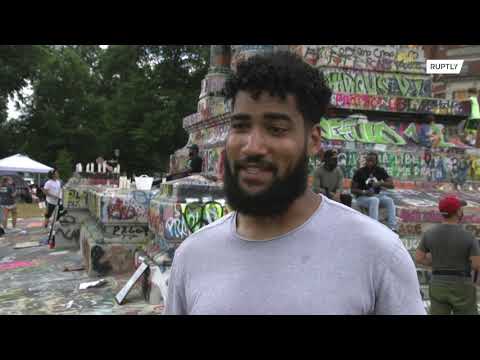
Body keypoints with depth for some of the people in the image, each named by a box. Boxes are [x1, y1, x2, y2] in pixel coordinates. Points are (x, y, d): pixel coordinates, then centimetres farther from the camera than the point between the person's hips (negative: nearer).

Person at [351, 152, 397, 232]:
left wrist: (380, 183, -22)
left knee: (389, 200, -26)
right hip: (362, 197, -4)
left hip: (377, 195, 4)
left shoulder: (380, 171, 3)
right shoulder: (359, 172, -7)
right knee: (374, 200, -36)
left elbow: (391, 184, -3)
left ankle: (392, 228, -32)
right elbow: (353, 190, -6)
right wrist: (364, 192, -24)